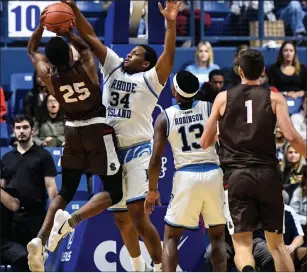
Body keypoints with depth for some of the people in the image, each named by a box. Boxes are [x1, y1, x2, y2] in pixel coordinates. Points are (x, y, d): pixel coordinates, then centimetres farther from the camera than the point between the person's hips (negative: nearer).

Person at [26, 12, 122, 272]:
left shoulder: (48, 75, -8)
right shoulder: (87, 67, -15)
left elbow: (32, 50, 12)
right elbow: (86, 45, 10)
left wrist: (42, 26, 5)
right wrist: (68, 32, 8)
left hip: (73, 131, 4)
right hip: (98, 130, -4)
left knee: (66, 191, 15)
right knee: (113, 192, 2)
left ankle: (40, 239, -8)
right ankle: (72, 220, -24)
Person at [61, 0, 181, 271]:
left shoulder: (150, 80, -4)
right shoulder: (113, 68, 11)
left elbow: (168, 54, -20)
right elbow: (90, 37, 8)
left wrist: (170, 23, -33)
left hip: (138, 150, -6)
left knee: (138, 214, -16)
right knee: (121, 218, 13)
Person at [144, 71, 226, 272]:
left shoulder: (165, 118, 1)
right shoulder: (210, 108, 3)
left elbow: (156, 158, 0)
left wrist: (152, 190, 10)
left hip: (186, 177, -1)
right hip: (213, 174, 1)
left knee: (171, 237, 11)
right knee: (218, 236, 16)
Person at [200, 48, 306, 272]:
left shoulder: (223, 98, 7)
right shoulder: (275, 98, 4)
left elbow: (205, 142, 10)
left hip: (237, 176, 0)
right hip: (268, 174, 0)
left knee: (242, 243, -2)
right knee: (276, 243, 13)